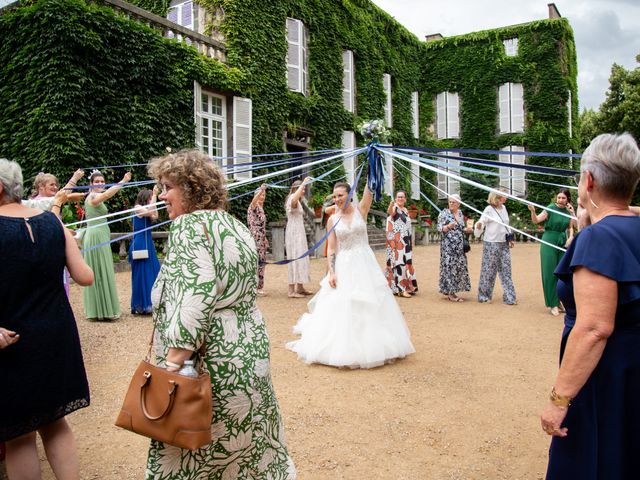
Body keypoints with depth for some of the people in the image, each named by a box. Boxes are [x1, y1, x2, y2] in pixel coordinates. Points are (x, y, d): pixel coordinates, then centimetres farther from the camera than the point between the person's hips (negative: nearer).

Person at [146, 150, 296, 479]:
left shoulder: (189, 224, -14)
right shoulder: (235, 225, 12)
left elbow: (196, 297, -26)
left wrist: (172, 363, -24)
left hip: (209, 360, -9)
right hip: (250, 347, 9)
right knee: (250, 443, 22)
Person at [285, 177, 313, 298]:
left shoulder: (297, 201, 22)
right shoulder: (292, 198, -11)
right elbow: (294, 199, -39)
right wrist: (303, 183, -33)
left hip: (298, 232, 11)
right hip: (294, 232, -11)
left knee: (300, 259, 12)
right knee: (295, 258, -11)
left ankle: (300, 288, 19)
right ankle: (292, 290, -11)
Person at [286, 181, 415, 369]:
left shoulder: (360, 210, 0)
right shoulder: (333, 220, 2)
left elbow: (370, 190, -16)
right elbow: (331, 249, 0)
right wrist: (331, 272, -10)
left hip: (364, 263, 0)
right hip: (343, 266, 0)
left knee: (369, 303, 7)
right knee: (342, 305, 3)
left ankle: (371, 345, 25)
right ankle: (343, 347, 18)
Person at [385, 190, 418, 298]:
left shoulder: (406, 210, 16)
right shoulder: (395, 208, -8)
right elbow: (390, 212, -34)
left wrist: (410, 244, 20)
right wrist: (391, 205, -57)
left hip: (406, 242, 8)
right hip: (396, 242, -8)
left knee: (407, 262, 11)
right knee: (399, 262, -11)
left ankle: (408, 286, 20)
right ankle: (401, 288, -10)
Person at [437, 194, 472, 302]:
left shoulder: (460, 213, 13)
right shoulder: (444, 213, -4)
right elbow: (440, 229, -9)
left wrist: (466, 229, 2)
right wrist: (448, 226, -28)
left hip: (459, 247, 6)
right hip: (448, 246, -6)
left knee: (460, 267, 6)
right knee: (449, 267, -7)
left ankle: (453, 291, 14)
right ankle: (450, 293, 1)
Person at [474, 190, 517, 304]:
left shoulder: (504, 208, 9)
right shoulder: (489, 209, -10)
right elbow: (481, 223, -14)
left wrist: (510, 238, 17)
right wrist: (478, 226, -36)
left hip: (504, 244, 6)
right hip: (491, 244, -6)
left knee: (506, 270, 5)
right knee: (489, 270, 1)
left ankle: (509, 297, 9)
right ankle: (484, 296, 14)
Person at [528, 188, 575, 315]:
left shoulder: (568, 211, 5)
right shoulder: (550, 209, -9)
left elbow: (571, 227, 14)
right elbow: (536, 221, -15)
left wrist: (570, 237, -3)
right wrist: (533, 211, -33)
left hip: (562, 243, 5)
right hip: (549, 242, -5)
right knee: (550, 273, -3)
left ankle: (559, 302, 20)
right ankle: (552, 304, 4)